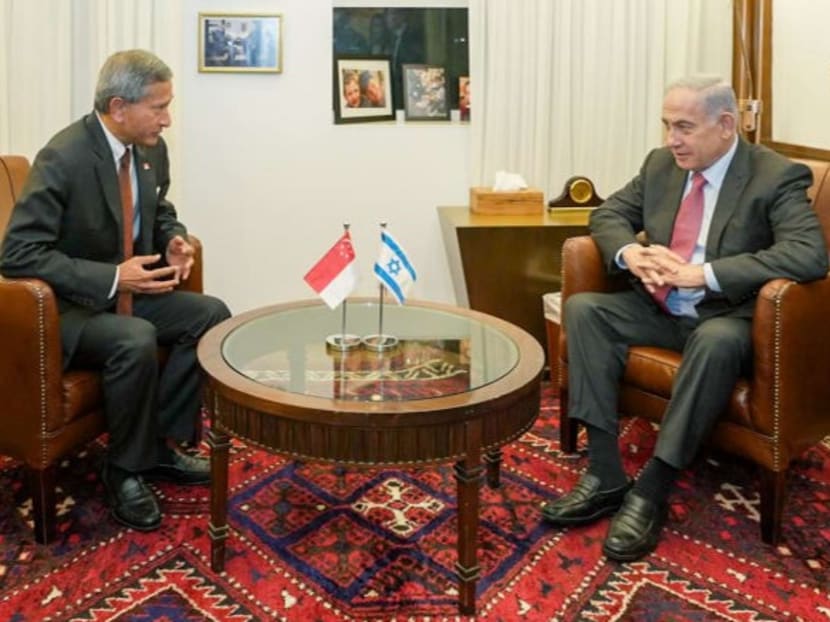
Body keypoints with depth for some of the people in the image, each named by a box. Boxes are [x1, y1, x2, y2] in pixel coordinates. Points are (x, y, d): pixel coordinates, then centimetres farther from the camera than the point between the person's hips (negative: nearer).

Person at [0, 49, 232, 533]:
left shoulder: (151, 149, -2)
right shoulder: (63, 158, -25)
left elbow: (160, 212, 18)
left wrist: (174, 240, -7)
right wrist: (112, 278, -30)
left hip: (126, 290, 8)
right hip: (65, 306, -8)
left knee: (211, 315, -8)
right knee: (136, 341, -34)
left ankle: (162, 442, 3)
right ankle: (126, 468, -10)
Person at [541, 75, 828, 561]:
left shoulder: (778, 177, -13)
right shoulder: (661, 164, 5)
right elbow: (609, 213, 12)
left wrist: (702, 273, -33)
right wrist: (629, 253, -14)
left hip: (727, 317, -6)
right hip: (660, 309, 6)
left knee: (717, 342, -39)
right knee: (583, 308, -17)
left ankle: (653, 490, -29)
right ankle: (605, 474, -21)